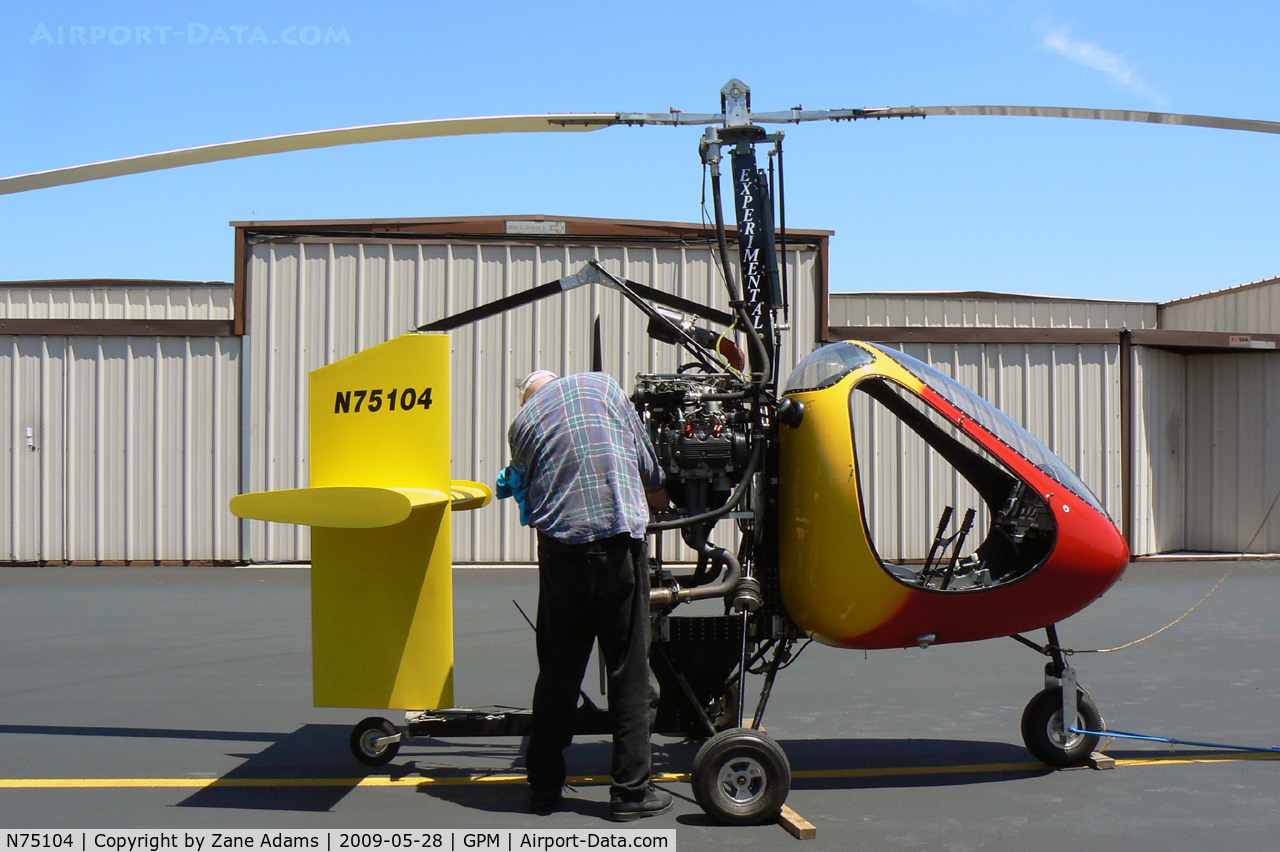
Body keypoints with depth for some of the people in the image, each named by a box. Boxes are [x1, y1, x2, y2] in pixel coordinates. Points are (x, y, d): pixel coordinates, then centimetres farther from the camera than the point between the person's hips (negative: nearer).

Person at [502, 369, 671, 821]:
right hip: (619, 538, -2)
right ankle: (631, 791, 9)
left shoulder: (521, 424, 16)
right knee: (630, 672, 5)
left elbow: (531, 495, 16)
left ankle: (543, 787, 20)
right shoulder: (601, 385, 11)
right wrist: (657, 499, 32)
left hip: (559, 546, 3)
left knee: (557, 670, 13)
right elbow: (647, 462, 14)